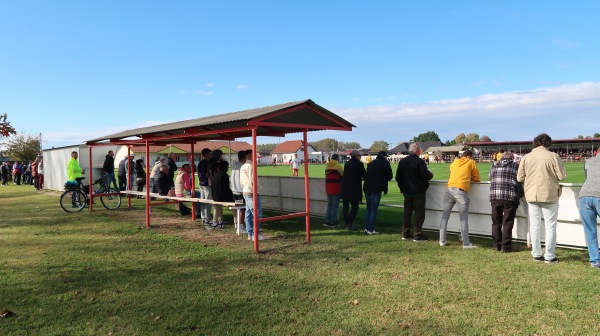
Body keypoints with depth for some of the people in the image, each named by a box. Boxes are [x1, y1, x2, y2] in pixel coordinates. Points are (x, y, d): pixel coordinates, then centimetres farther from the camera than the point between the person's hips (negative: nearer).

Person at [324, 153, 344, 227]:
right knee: (335, 205, 1)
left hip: (328, 187, 6)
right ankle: (333, 222, 4)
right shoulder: (338, 166, -9)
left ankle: (327, 221, 16)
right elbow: (343, 174, -9)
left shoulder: (327, 166, 10)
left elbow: (327, 176, 7)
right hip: (336, 187, -6)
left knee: (329, 204, 15)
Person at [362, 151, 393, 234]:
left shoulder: (372, 163, 18)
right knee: (374, 209, -1)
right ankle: (370, 229, -1)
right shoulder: (385, 163, 0)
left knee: (368, 208, 16)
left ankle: (366, 228, 15)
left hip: (367, 188, 6)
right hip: (376, 189, -6)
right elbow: (390, 176, 2)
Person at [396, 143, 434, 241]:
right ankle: (418, 234, 3)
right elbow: (426, 175, -17)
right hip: (418, 192, -6)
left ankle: (405, 234, 16)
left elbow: (398, 177, 6)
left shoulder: (402, 161, 4)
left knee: (407, 212, 12)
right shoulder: (420, 162, -15)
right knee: (419, 213, 2)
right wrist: (431, 174, 5)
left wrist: (402, 187, 17)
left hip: (407, 192, 6)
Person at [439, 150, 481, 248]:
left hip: (449, 189, 4)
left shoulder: (454, 162, 24)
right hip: (461, 191, -4)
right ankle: (466, 243, -2)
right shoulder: (471, 162, 13)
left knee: (445, 215, 9)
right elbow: (477, 178, 18)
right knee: (464, 217, -2)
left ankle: (442, 241, 11)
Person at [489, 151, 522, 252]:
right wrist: (519, 194, 25)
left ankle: (497, 245, 17)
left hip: (494, 197, 2)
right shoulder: (515, 165, 8)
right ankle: (506, 246, 7)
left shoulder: (494, 166, 15)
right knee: (507, 223, 4)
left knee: (496, 222, 12)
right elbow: (519, 181, 10)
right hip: (510, 198, -2)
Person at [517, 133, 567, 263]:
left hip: (531, 196, 3)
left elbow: (520, 178, 2)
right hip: (549, 195, -3)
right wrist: (551, 173, 10)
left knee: (534, 225, 12)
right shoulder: (553, 156, -9)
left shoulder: (526, 157, -1)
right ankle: (549, 256, 10)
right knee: (550, 225, 8)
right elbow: (562, 176, -10)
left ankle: (536, 254, 16)